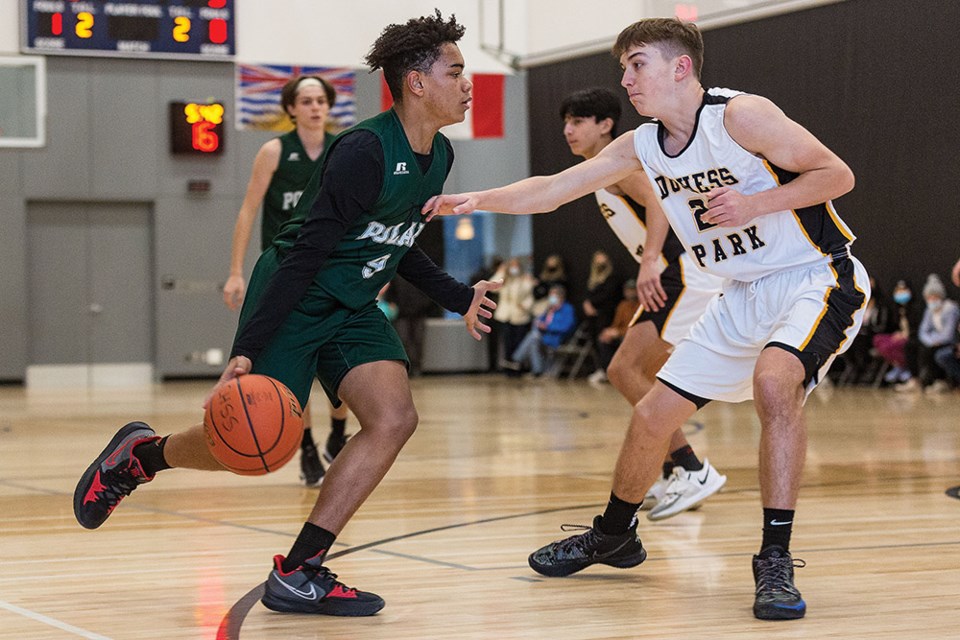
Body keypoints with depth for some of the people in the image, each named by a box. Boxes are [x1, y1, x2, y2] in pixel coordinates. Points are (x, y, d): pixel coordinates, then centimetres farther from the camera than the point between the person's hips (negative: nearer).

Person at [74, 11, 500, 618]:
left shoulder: (439, 156, 4)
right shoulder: (364, 150, -23)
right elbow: (306, 252, -24)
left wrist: (460, 297, 15)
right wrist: (247, 350, -27)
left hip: (354, 307, 8)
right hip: (295, 297, -8)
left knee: (395, 418, -15)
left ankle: (297, 573, -10)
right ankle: (141, 454, 26)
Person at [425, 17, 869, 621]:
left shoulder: (740, 115, -19)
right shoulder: (643, 146, 3)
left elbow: (837, 173, -16)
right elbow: (551, 190, 6)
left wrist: (755, 204, -28)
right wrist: (478, 199, -8)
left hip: (815, 277, -7)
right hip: (745, 295, 8)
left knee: (774, 380, -36)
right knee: (652, 415, 8)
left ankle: (775, 561, -29)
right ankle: (612, 536, 33)